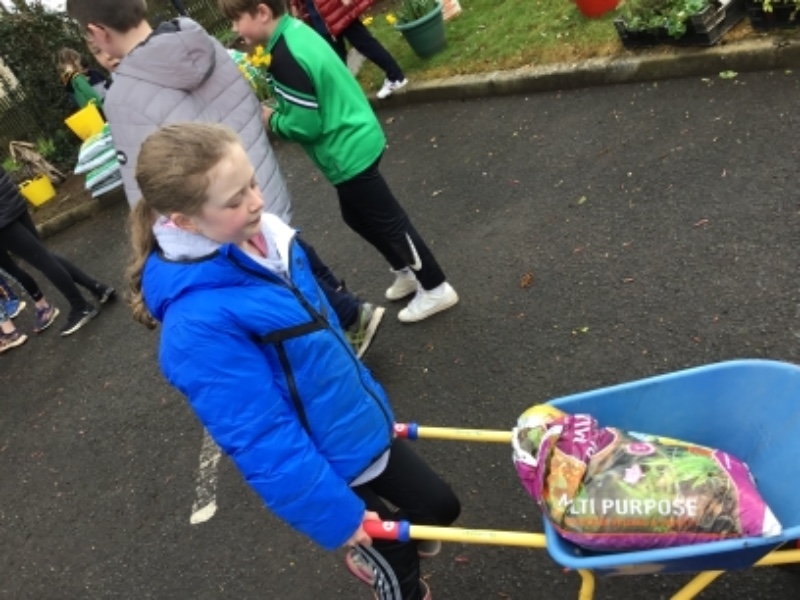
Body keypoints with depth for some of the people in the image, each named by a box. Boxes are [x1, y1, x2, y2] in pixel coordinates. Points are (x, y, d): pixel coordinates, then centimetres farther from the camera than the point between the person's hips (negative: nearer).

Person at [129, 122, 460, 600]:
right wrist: (337, 516, -16)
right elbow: (261, 440, -26)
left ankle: (375, 559, 51)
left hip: (363, 429, 7)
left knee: (441, 508, 24)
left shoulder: (261, 238, -7)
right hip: (324, 470, -7)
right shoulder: (199, 323, -32)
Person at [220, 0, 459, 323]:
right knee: (357, 216, 23)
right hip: (356, 143, 10)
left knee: (386, 221, 3)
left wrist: (271, 119, -5)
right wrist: (277, 109, 4)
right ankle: (407, 272, 37)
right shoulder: (293, 30, 5)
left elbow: (305, 125, -22)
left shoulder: (284, 57, -25)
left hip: (349, 153, -10)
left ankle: (436, 288, 18)